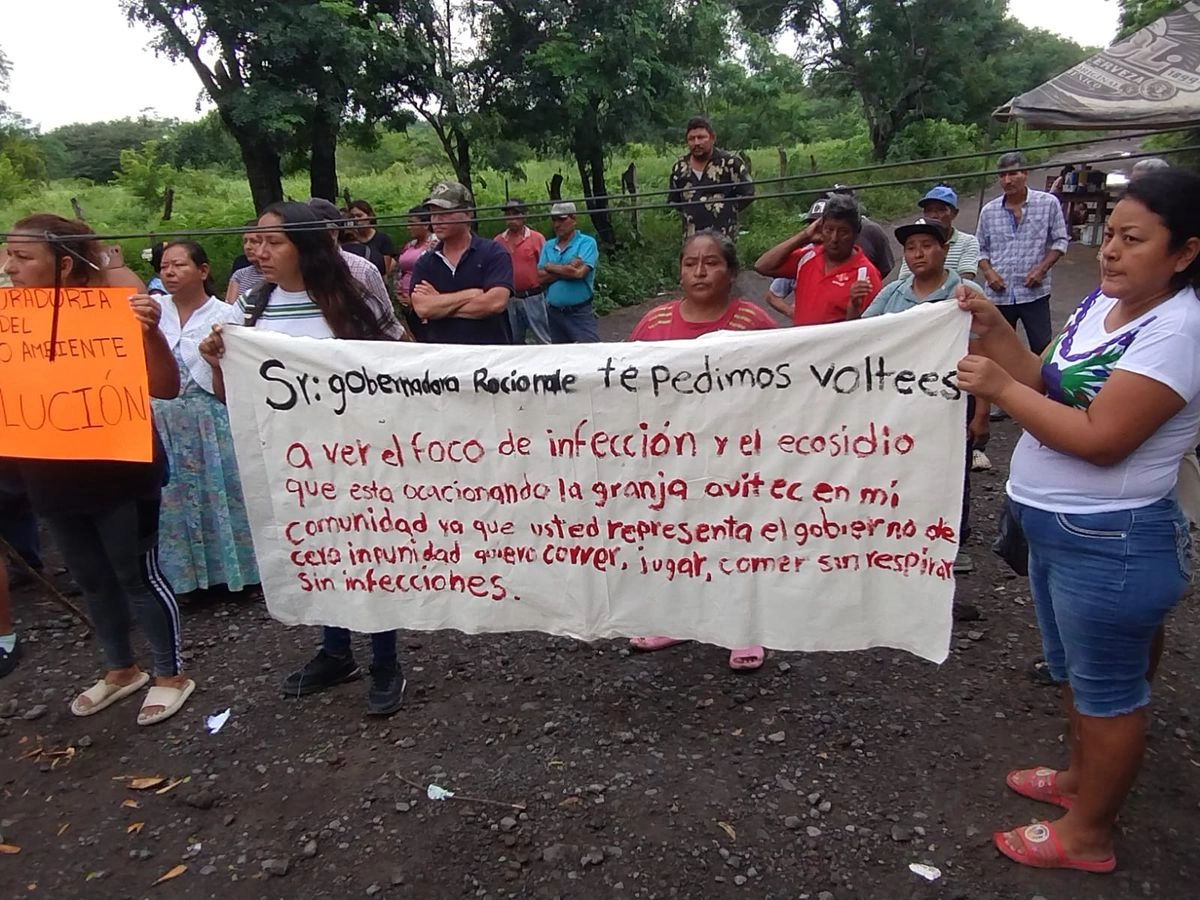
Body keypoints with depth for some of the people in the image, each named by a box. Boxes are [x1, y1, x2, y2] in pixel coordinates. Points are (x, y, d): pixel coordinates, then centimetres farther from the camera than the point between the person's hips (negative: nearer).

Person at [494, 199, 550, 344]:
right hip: (509, 299, 4)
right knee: (514, 341, 15)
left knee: (543, 340, -2)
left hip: (533, 297, -4)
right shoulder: (498, 241, 6)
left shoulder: (537, 238, -4)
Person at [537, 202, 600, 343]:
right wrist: (566, 270, -13)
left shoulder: (587, 242, -5)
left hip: (580, 313, -5)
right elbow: (541, 278, -1)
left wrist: (550, 267, -5)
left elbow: (579, 272, -20)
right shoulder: (548, 246, 10)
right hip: (554, 313, 5)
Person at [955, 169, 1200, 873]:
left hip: (1110, 543, -9)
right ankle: (1082, 776, 48)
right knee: (1074, 668, 26)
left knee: (1107, 686, 10)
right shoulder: (1102, 303, 5)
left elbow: (1099, 438, -27)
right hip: (1057, 527, 9)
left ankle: (1088, 833, 28)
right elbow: (1049, 387, 8)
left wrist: (1001, 387, -23)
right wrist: (996, 332, -5)